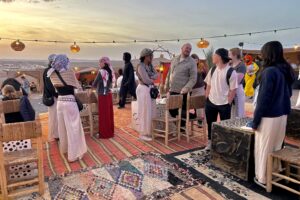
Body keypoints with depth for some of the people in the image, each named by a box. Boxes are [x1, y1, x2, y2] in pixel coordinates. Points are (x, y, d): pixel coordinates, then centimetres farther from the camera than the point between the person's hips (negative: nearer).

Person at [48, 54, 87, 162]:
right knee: (72, 128, 1)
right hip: (70, 102, -6)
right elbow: (77, 86, -1)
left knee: (62, 127, 20)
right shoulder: (69, 72, -12)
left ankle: (64, 148, 37)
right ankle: (73, 154, 7)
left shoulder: (53, 74, 2)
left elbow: (56, 87, 13)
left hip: (60, 102, 6)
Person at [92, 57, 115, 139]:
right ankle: (110, 131, 22)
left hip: (102, 95, -7)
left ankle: (104, 133, 9)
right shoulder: (110, 72, 7)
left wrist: (96, 85, 13)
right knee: (109, 113, 13)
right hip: (109, 94, 7)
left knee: (103, 114, 1)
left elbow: (94, 84, -9)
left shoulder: (101, 72, -14)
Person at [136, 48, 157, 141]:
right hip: (143, 89, -9)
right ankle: (143, 134, 7)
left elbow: (156, 75, 7)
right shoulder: (141, 66, -14)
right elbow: (146, 80, -19)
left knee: (151, 111, 11)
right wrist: (152, 80, 0)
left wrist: (150, 78, -12)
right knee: (145, 112, -3)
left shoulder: (150, 65, 13)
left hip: (150, 89, 9)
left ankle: (149, 131, 21)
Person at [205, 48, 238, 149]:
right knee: (210, 123, 16)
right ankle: (210, 142, 34)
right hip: (211, 102, 6)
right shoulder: (212, 70, 5)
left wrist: (228, 103, -12)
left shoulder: (231, 72, -13)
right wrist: (207, 99, 6)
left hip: (224, 104, -5)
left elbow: (233, 90, -11)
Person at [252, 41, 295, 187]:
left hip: (269, 117, -8)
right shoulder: (286, 70, 7)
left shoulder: (269, 71, -19)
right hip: (282, 115, 8)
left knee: (264, 148, 6)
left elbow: (264, 98, -20)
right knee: (276, 146, 19)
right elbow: (288, 94, 16)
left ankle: (263, 178, 19)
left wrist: (256, 120, -13)